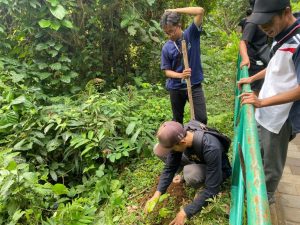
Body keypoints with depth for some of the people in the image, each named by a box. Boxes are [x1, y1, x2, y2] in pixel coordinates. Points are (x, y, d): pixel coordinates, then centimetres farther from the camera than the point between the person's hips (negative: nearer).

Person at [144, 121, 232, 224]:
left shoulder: (211, 148, -41)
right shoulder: (177, 137, -25)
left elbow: (212, 189, -35)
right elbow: (170, 167, -14)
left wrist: (185, 213, -33)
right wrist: (157, 193, -23)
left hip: (219, 170, -4)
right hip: (196, 161, 5)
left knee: (190, 174, -39)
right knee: (158, 150, -11)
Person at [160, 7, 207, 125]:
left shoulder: (191, 34, -7)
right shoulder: (166, 48, -5)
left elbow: (200, 11, -18)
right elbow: (167, 71, -4)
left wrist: (175, 10, -15)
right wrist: (181, 75, -23)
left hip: (194, 85, -1)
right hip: (176, 88, 2)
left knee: (202, 118, -3)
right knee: (177, 120, 16)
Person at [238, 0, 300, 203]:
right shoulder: (282, 36, 3)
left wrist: (262, 102, -27)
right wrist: (252, 79, 19)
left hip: (282, 117, -8)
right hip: (266, 112, 8)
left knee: (271, 162, 12)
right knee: (259, 153, 24)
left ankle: (266, 196, 36)